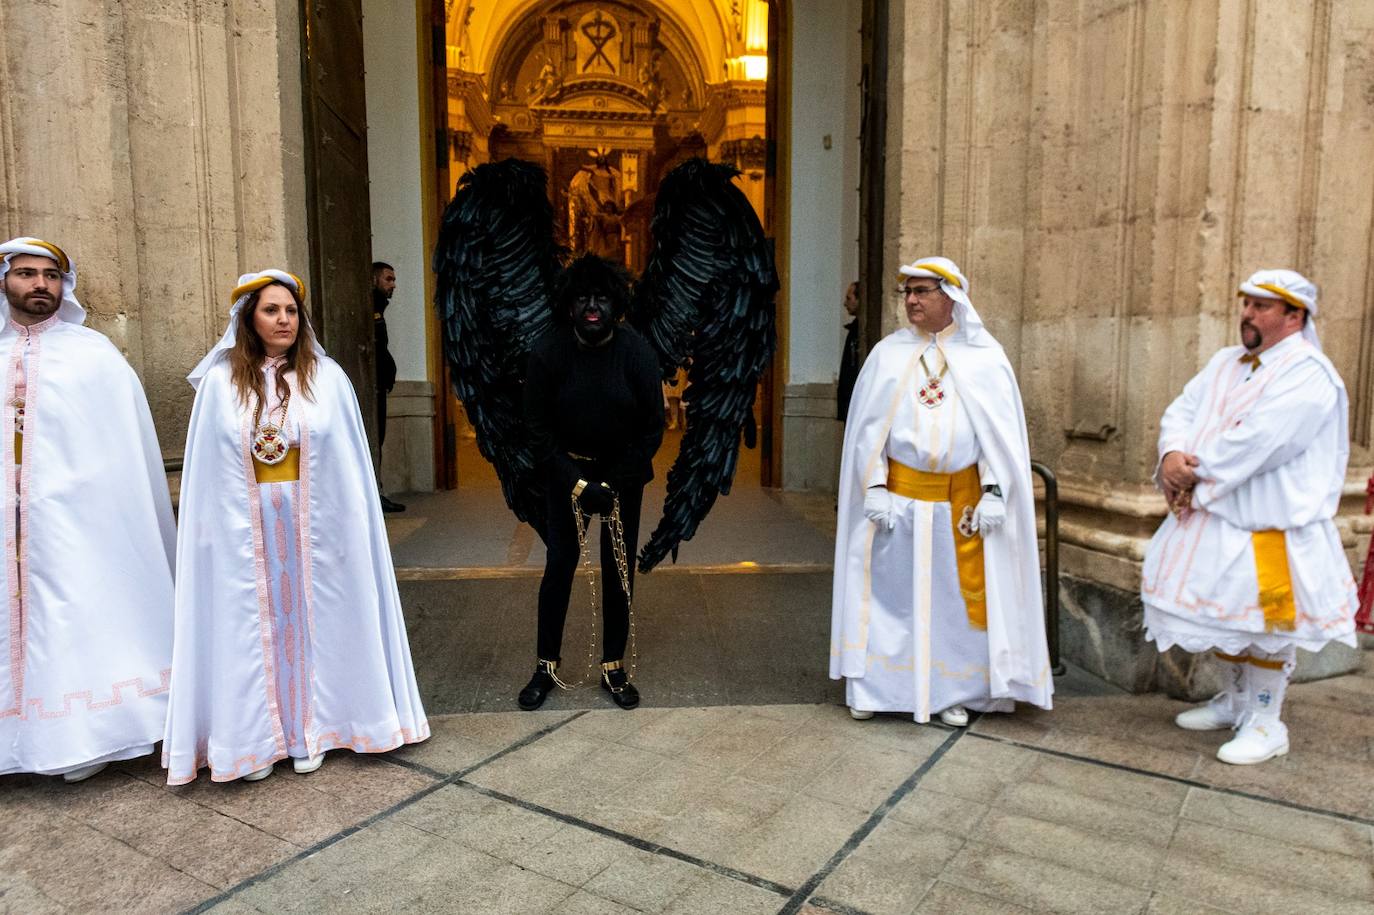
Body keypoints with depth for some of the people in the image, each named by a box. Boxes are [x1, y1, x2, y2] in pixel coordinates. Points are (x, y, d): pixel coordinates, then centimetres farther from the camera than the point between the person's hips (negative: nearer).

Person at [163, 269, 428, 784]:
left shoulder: (326, 377, 0)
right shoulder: (220, 382, 0)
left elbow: (349, 464, 1)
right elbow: (207, 469, 2)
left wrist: (344, 524, -3)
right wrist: (214, 526, -3)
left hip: (312, 524, 0)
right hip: (245, 527, 0)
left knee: (308, 619, 8)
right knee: (252, 624, 7)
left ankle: (309, 729, 21)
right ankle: (256, 737, 19)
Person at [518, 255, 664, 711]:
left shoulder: (637, 353, -13)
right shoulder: (548, 353, -12)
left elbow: (652, 428, -8)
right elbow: (538, 426, -7)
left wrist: (614, 485, -12)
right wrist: (576, 483, -14)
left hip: (623, 473, 1)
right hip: (567, 471, 0)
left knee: (619, 569, 3)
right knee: (559, 565, -1)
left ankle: (614, 668, 16)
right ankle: (546, 666, 13)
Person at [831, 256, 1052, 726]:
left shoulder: (984, 355, 1)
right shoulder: (888, 352, 4)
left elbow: (1000, 428, 0)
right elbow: (870, 424, 2)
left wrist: (994, 491, -8)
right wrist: (875, 487, -7)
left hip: (962, 497, 0)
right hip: (898, 493, 1)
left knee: (956, 593, 6)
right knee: (889, 589, 5)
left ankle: (952, 691, 20)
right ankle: (873, 687, 15)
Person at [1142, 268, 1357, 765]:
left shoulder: (1308, 373, -15)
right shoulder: (1225, 362, 12)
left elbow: (1257, 440, -25)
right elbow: (1183, 410, 4)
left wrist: (1192, 471, -17)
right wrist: (1173, 454, -17)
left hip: (1269, 525, -8)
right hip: (1216, 517, 8)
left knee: (1263, 622, 2)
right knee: (1226, 611, 18)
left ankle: (1266, 723, 18)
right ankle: (1234, 700, 35)